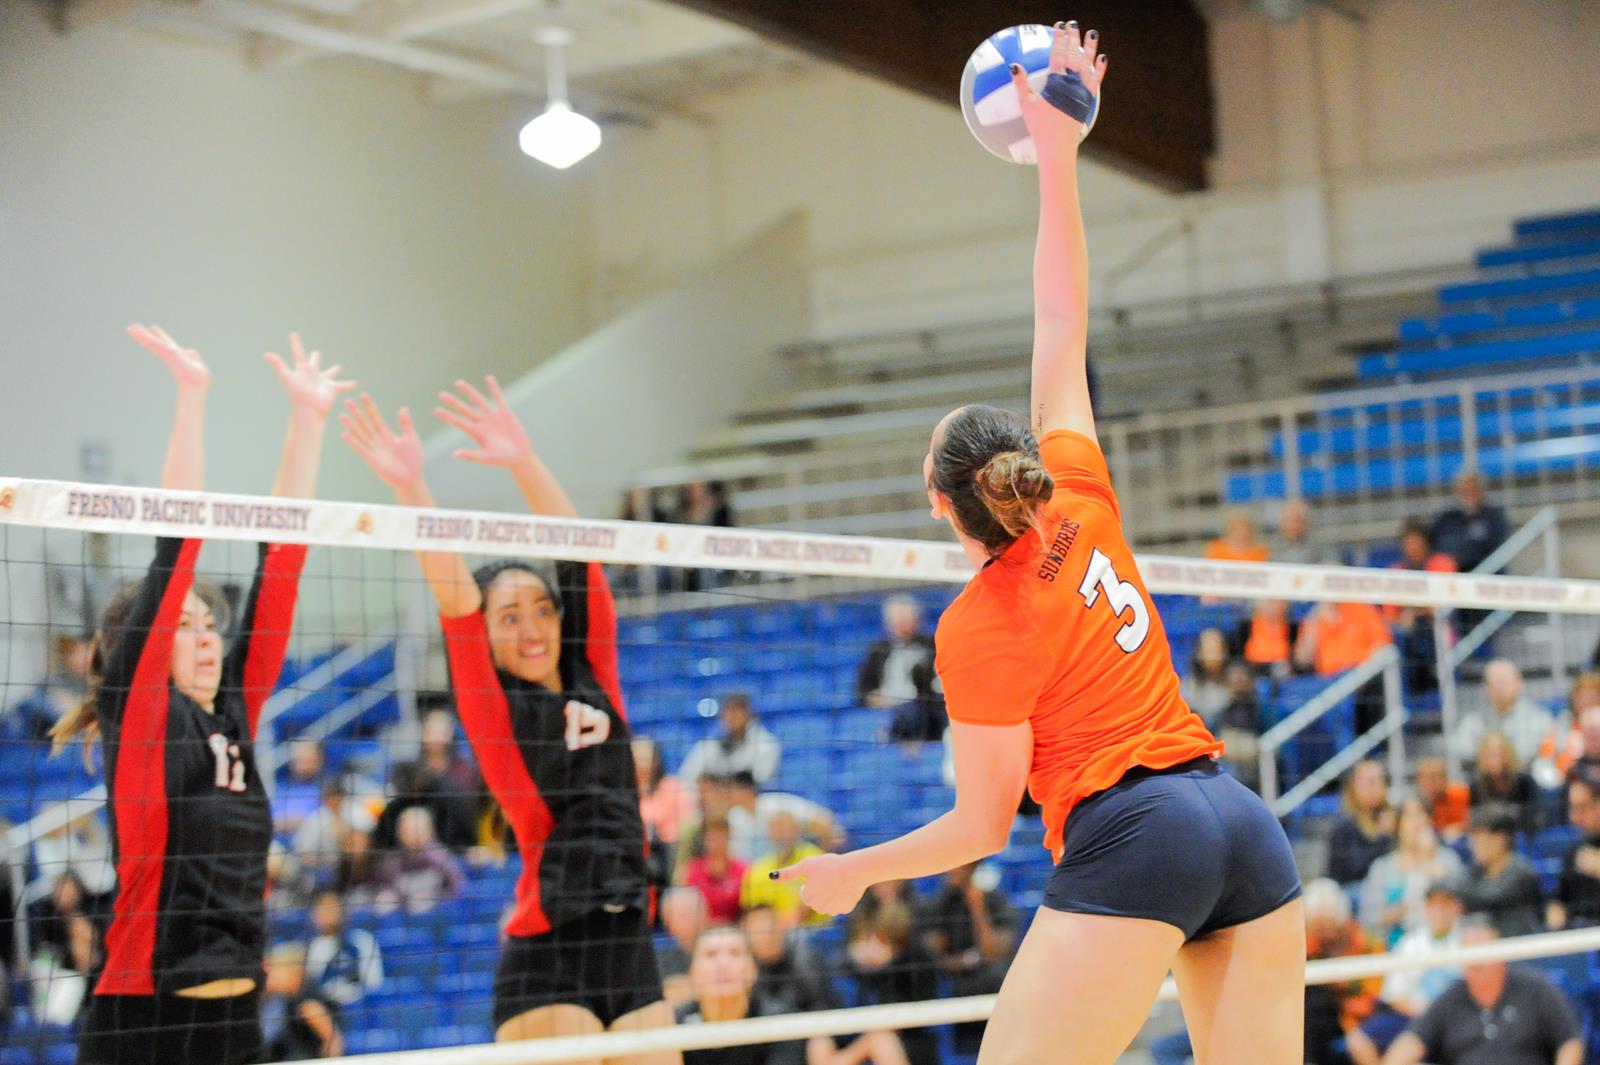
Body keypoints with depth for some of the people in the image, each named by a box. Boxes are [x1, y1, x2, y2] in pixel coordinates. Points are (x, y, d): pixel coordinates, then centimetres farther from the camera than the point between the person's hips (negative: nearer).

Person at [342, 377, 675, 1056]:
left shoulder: (594, 679, 13)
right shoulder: (490, 702, 3)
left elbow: (581, 561, 5)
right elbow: (454, 598, -10)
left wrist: (524, 463, -4)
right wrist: (410, 488, -20)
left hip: (631, 947, 5)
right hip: (548, 956, -5)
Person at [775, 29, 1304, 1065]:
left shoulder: (978, 628, -5)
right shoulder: (1081, 504, 9)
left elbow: (983, 825, -1)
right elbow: (1063, 325, 18)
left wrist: (851, 871, 13)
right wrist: (1057, 153, 20)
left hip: (1131, 839, -7)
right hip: (1246, 820, 7)